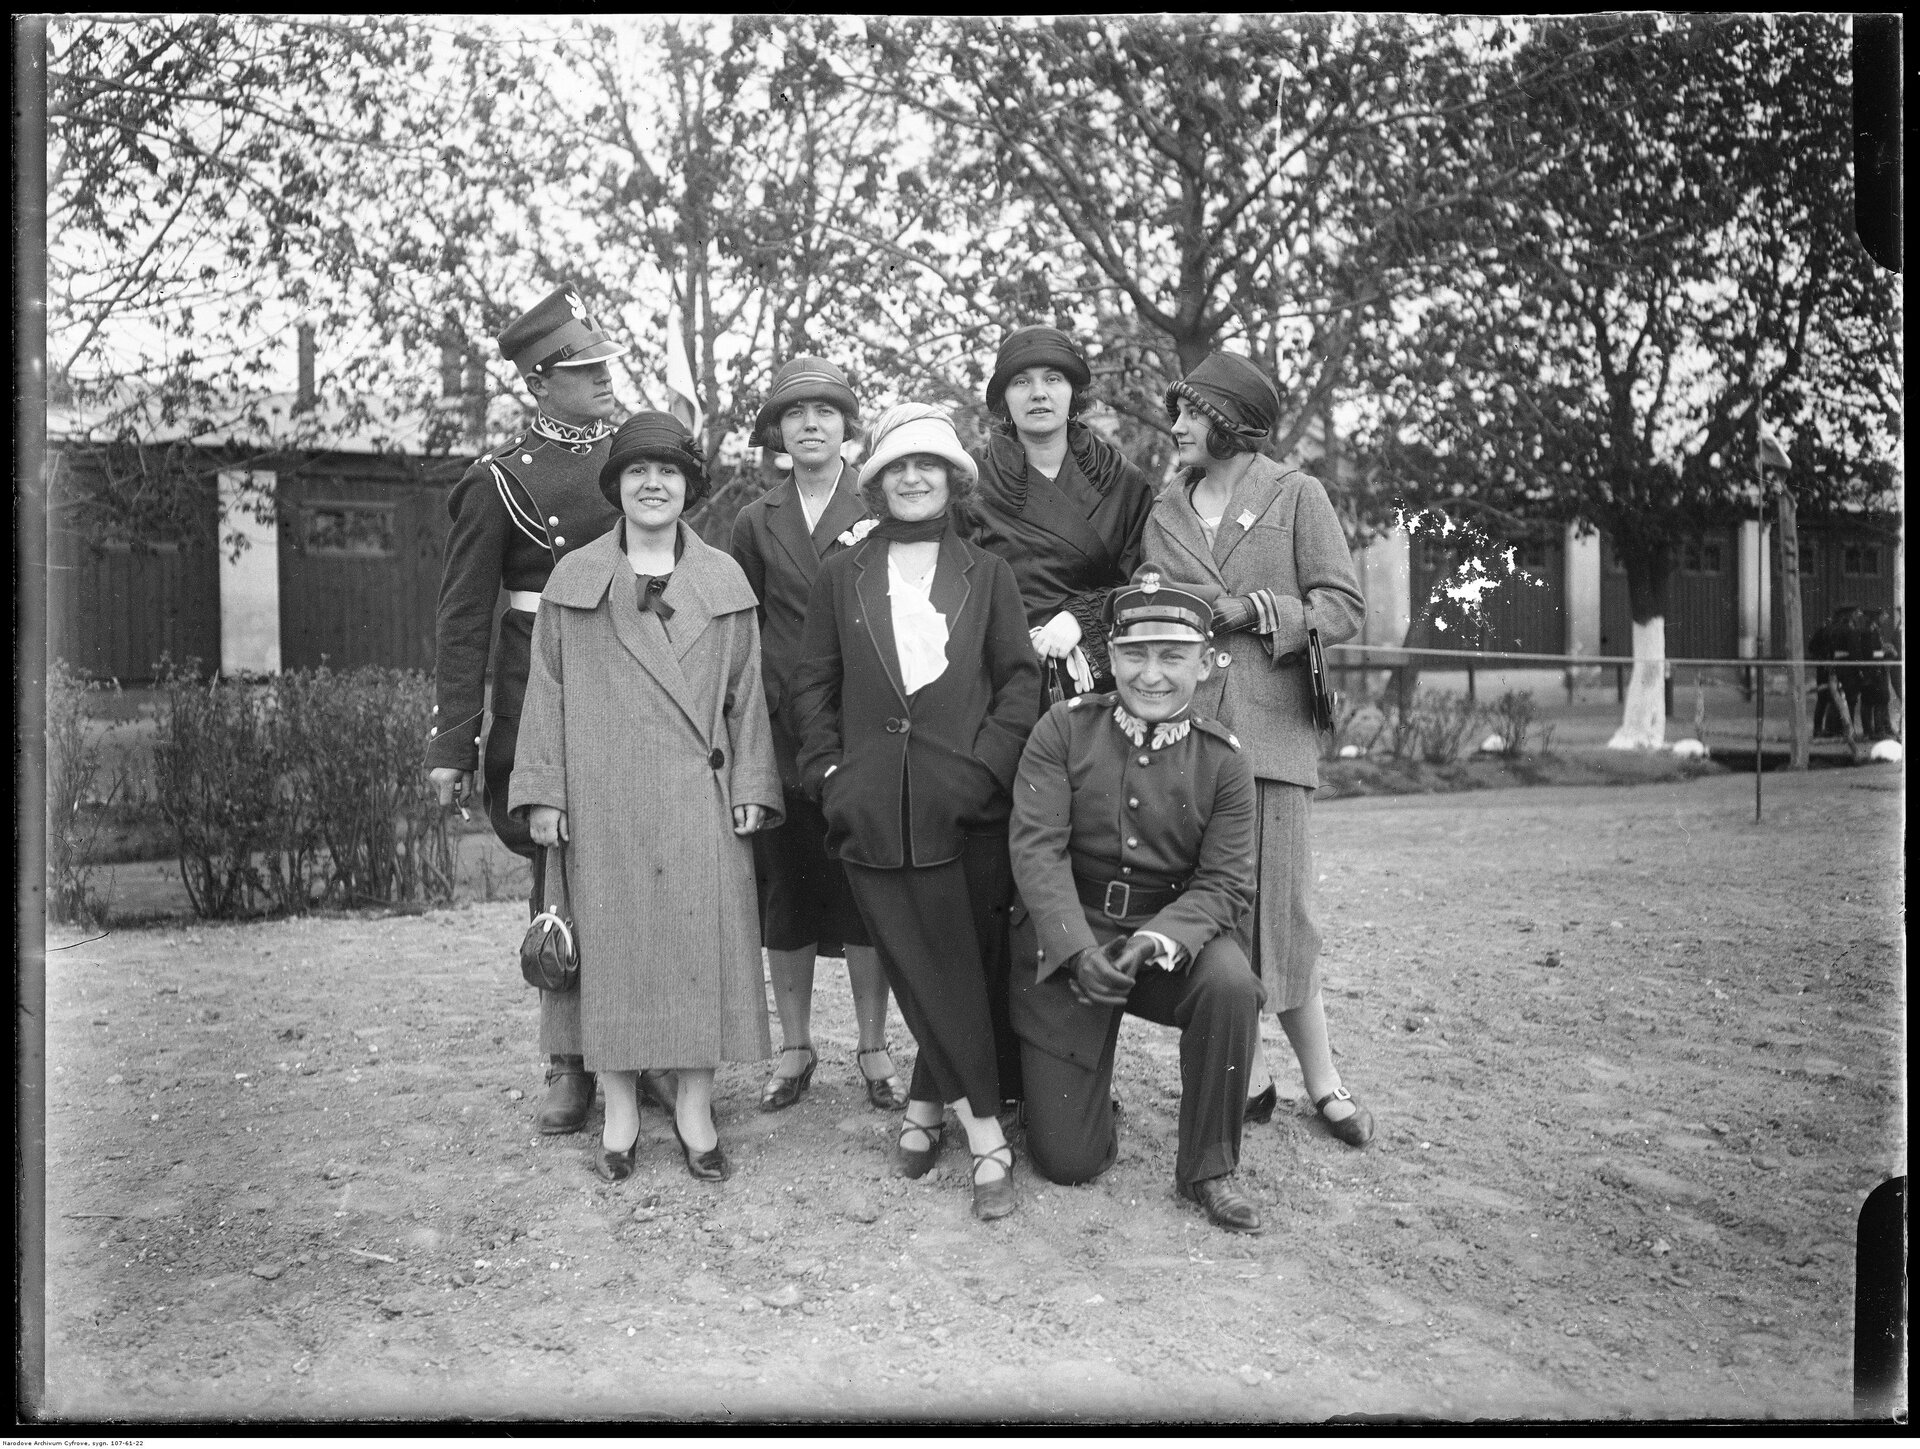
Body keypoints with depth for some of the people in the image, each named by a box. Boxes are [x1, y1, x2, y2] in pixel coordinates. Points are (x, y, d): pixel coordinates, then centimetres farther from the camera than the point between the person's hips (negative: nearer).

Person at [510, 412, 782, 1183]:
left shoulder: (724, 579, 9)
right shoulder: (573, 579, 7)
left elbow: (746, 692, 8)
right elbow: (547, 691, 5)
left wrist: (751, 787, 2)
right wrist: (543, 791, 0)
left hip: (700, 794, 1)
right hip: (604, 800, -1)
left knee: (702, 942, 1)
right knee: (612, 943, 3)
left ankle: (695, 1106, 13)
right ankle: (620, 1112, 15)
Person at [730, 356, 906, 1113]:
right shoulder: (756, 522, 8)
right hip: (783, 731, 2)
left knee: (867, 892, 4)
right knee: (786, 893, 7)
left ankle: (874, 1049, 17)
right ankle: (795, 1049, 21)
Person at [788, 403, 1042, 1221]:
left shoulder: (987, 576, 12)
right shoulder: (840, 577, 13)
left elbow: (1020, 683, 6)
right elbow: (812, 688, 13)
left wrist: (983, 767, -6)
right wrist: (830, 775, 1)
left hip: (968, 809, 1)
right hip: (873, 810, 0)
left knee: (970, 968, 3)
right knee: (933, 978, -4)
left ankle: (924, 1107, 20)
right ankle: (986, 1138, 1)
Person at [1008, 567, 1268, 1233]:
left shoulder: (1223, 760, -4)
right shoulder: (1063, 729, -7)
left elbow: (1226, 882, -7)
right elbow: (1037, 846, -13)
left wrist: (1156, 941, -27)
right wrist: (1079, 949, -27)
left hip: (1174, 931, 1)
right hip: (1065, 934, -1)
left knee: (1231, 984, -35)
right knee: (1067, 1160, -4)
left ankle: (1208, 1170, -12)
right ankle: (1076, 1089, 35)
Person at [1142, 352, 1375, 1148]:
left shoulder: (1296, 496, 5)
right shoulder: (1163, 513, 17)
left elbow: (1344, 606, 0)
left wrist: (1252, 611, -10)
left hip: (1268, 729, -3)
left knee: (1276, 909, -5)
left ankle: (1322, 1078, 10)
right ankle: (1247, 1076, 13)